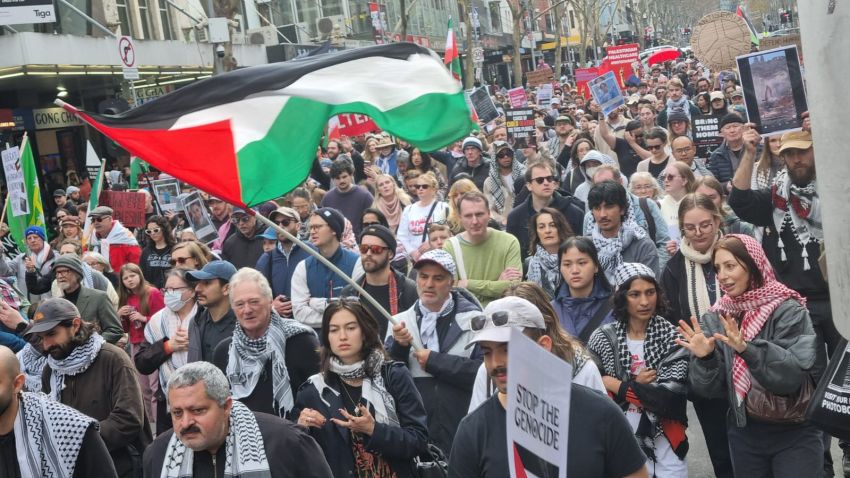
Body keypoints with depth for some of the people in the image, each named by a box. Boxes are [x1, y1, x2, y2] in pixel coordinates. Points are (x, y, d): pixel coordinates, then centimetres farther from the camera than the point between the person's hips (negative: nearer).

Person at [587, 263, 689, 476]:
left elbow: (669, 398, -17)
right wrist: (637, 386, -12)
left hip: (663, 447, 0)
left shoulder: (672, 338, -6)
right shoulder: (603, 338, -3)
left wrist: (618, 386, -14)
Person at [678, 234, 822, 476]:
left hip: (794, 434, -4)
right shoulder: (715, 319, 0)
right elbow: (710, 389, -2)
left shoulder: (789, 311, -12)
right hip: (744, 434, 4)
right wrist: (704, 358, -21)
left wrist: (747, 348, -34)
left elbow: (794, 373, -22)